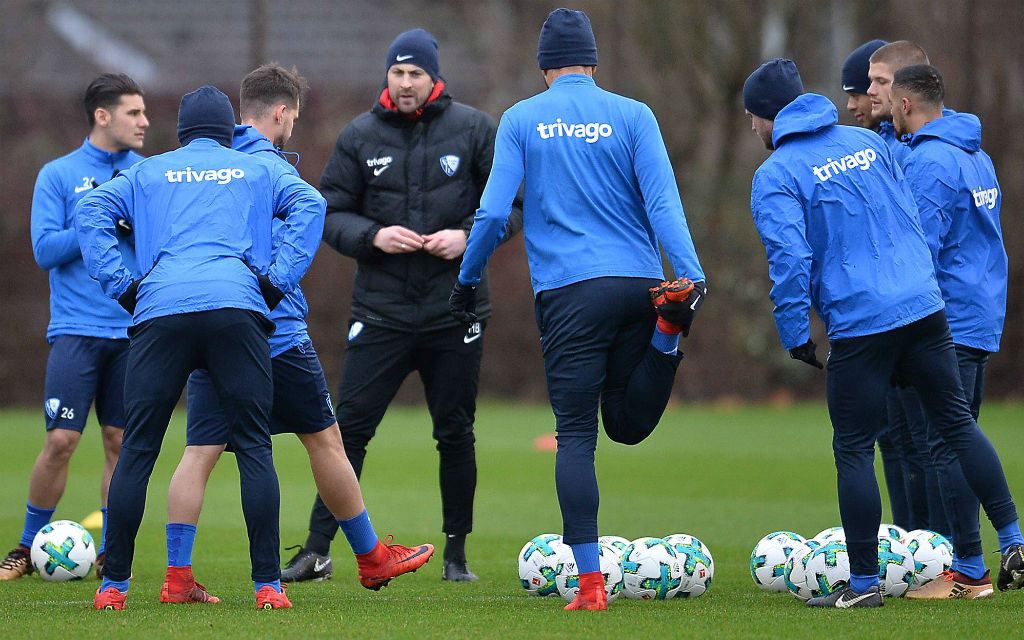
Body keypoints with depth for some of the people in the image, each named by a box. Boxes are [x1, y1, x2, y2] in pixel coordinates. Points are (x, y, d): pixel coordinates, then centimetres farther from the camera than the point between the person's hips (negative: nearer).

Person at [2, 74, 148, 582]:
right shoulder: (58, 175, 2)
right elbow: (45, 249, -5)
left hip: (133, 328, 3)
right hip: (77, 328, -3)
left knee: (122, 443, 2)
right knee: (61, 440, -10)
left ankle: (110, 552, 11)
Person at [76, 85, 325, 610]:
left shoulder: (148, 173, 24)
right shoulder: (258, 170, 23)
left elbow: (90, 212, 11)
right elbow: (309, 204, 7)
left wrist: (122, 286, 9)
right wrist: (277, 279, 5)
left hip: (160, 308, 0)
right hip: (237, 307, 0)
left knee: (137, 449, 4)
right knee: (253, 447, 1)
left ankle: (114, 584, 4)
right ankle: (267, 584, -6)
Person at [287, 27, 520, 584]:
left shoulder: (473, 129, 1)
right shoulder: (359, 136, 3)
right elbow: (330, 213, 6)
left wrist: (468, 236, -12)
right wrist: (373, 236, -13)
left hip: (453, 309, 0)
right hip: (380, 307, 0)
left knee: (455, 433, 6)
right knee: (348, 428, -6)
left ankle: (456, 554, 16)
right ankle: (317, 550, -1)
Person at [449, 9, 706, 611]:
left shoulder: (521, 120, 5)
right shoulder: (633, 116, 6)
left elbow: (494, 211, 1)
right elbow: (663, 202, -4)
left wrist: (467, 280, 13)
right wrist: (690, 273, -11)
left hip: (569, 290, -1)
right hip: (639, 283, 2)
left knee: (576, 435, 0)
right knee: (628, 422, 14)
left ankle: (590, 582, -10)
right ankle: (669, 329, -17)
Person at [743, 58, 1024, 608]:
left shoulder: (775, 176, -5)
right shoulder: (866, 142, 13)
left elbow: (790, 259, -15)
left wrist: (795, 333, -8)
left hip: (859, 325, -5)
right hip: (925, 307, 5)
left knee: (854, 450, 4)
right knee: (958, 422, 15)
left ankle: (863, 582, 7)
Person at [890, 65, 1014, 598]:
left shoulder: (928, 163, -13)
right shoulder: (976, 156, 18)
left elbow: (922, 250, -18)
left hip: (947, 323, -10)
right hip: (984, 318, 10)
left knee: (945, 446, -8)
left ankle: (969, 572, -10)